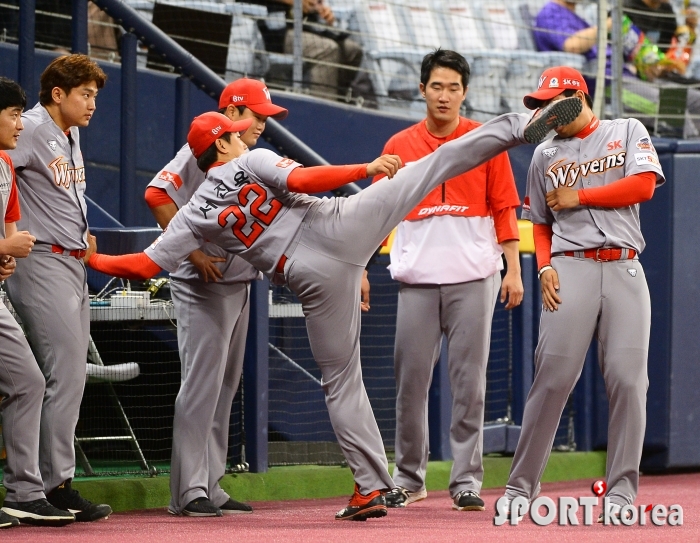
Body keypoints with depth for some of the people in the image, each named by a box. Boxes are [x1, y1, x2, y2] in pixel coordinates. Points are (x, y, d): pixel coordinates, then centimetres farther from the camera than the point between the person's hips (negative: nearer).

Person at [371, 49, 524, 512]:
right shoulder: (399, 147, 9)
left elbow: (504, 209, 4)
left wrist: (513, 270, -2)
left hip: (473, 278, -2)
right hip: (417, 280, 2)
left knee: (469, 380, -2)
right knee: (411, 378, 2)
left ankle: (467, 480, 3)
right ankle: (409, 478, 12)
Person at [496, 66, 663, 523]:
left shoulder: (628, 132, 11)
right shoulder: (545, 155, 18)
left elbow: (644, 185, -3)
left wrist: (579, 197, -1)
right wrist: (545, 267, 2)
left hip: (624, 267, -1)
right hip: (571, 268, 1)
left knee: (628, 379, -7)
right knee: (553, 378, -9)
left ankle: (622, 492, -2)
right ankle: (521, 486, -4)